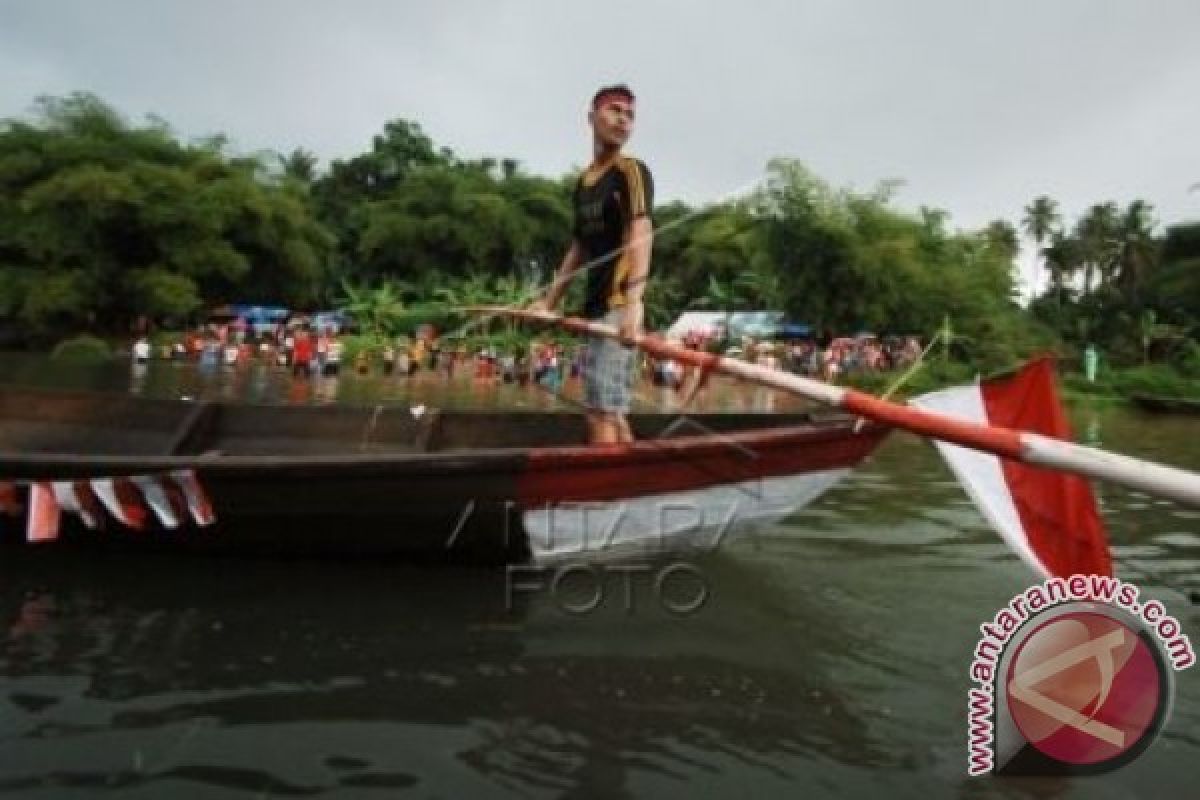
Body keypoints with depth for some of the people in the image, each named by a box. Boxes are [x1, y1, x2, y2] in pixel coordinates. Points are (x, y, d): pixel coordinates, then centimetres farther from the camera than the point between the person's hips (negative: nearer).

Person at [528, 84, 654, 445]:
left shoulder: (631, 171, -5)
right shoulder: (583, 182, 18)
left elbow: (640, 234, -20)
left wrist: (633, 301, -33)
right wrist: (549, 300, 24)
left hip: (619, 306, -8)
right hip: (597, 306, 8)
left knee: (600, 411, -11)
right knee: (611, 409, 13)